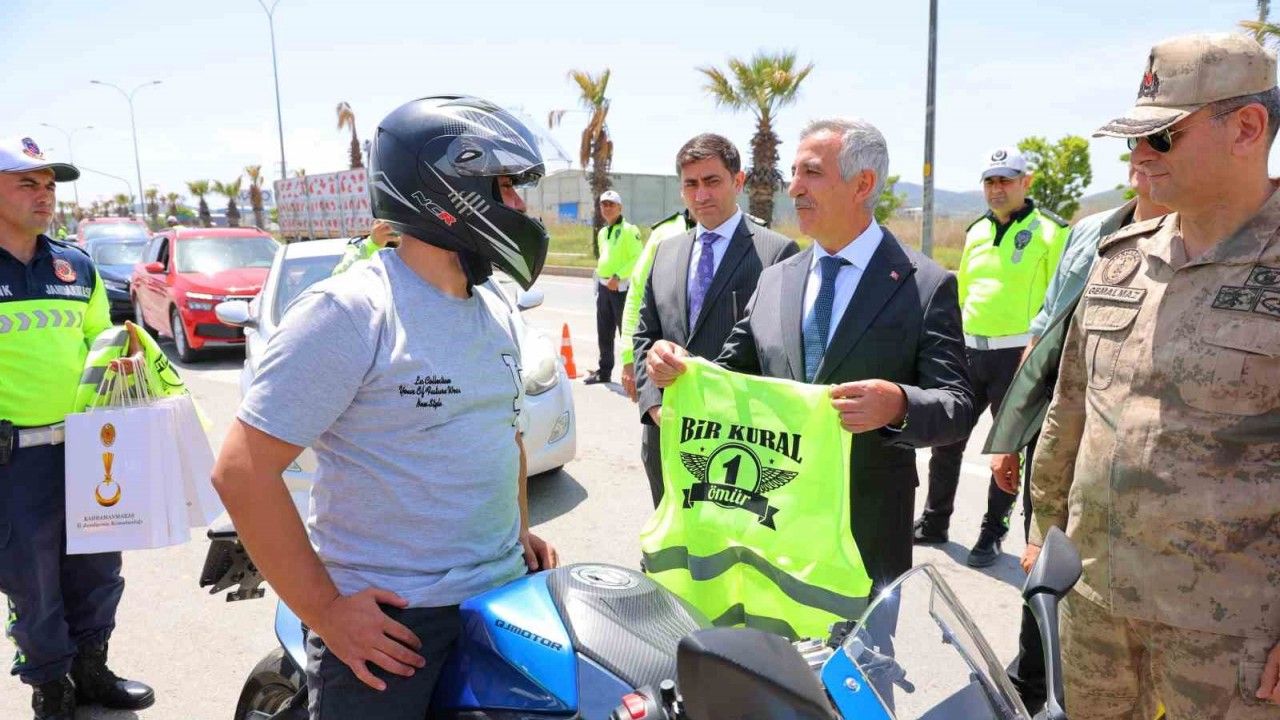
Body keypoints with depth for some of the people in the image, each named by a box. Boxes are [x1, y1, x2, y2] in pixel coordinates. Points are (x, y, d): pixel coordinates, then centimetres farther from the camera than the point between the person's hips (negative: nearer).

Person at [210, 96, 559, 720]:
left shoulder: (496, 312, 8)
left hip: (506, 594, 7)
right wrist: (325, 611, -17)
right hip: (391, 621, -7)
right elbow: (242, 471, -19)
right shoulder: (350, 312, -17)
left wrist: (521, 528, 12)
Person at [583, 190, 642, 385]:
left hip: (622, 287, -8)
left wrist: (617, 277, -21)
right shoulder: (602, 233, 15)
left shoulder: (629, 230, -9)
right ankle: (604, 372, 23)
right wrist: (600, 277, 17)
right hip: (604, 286, 8)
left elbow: (637, 259, -16)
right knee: (603, 333, 13)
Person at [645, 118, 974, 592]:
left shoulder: (927, 285, -8)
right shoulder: (774, 280, 7)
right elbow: (732, 375, 9)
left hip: (866, 531, -4)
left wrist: (899, 405, -33)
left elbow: (958, 408, -12)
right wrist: (678, 369, -11)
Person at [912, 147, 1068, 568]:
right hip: (969, 350, 6)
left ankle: (992, 534, 20)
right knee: (946, 437, 10)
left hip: (1018, 354, -5)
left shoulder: (1050, 232, -5)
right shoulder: (976, 231, 13)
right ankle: (934, 522, 25)